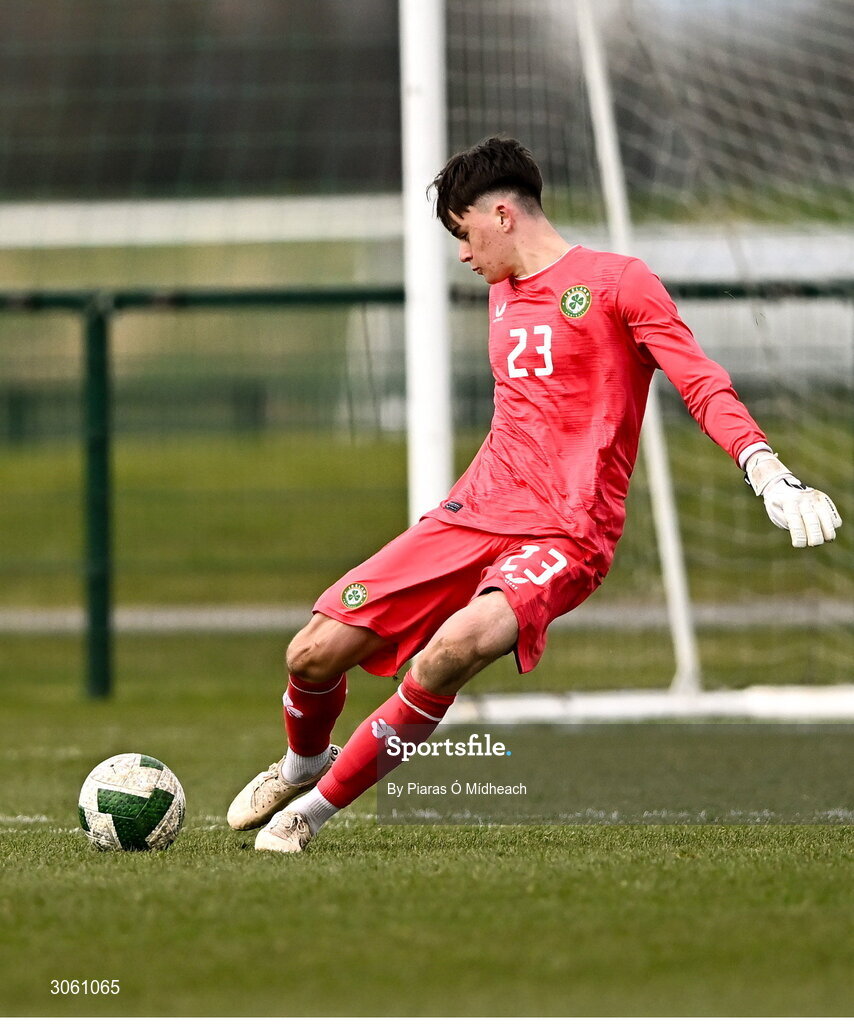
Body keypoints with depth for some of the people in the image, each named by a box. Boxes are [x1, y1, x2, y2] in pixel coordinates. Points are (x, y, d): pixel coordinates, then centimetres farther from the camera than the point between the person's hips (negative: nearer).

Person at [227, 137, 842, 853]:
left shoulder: (617, 282, -3)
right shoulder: (504, 292, 20)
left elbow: (704, 385, -10)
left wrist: (770, 473, -23)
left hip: (565, 536, -7)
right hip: (478, 511, 7)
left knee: (455, 646, -35)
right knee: (314, 653, -3)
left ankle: (321, 803, -19)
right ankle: (304, 763, 32)